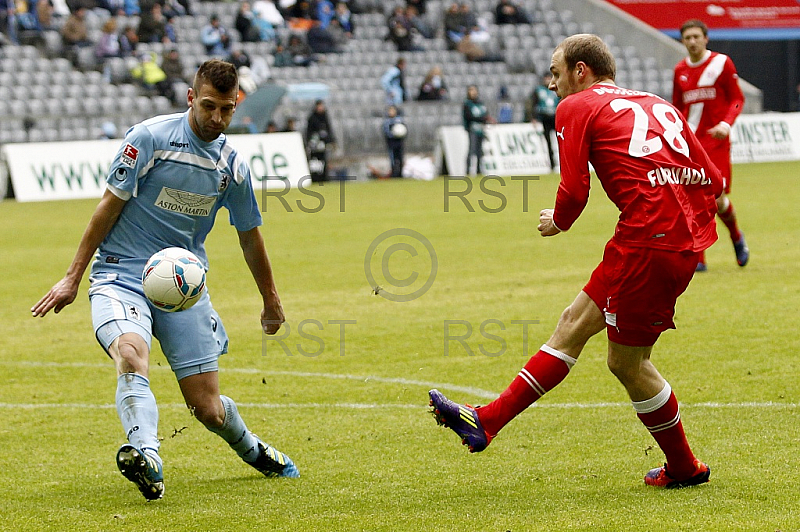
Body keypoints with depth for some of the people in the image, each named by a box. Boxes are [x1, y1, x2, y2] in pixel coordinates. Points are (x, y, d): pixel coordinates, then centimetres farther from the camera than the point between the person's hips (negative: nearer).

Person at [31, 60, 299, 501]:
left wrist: (271, 300, 30)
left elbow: (249, 236, 20)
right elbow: (110, 204, -4)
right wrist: (73, 277, -4)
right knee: (130, 352, -36)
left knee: (208, 408, 0)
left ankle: (251, 450, 33)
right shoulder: (150, 137, -9)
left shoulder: (232, 165, 5)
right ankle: (146, 458, -54)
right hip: (121, 276, -3)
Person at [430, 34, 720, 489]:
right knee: (575, 324, 16)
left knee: (627, 362, 4)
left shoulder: (577, 108, 3)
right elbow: (713, 179, 16)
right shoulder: (658, 106, 22)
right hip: (688, 240, 8)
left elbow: (574, 191, -6)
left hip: (648, 241, -8)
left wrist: (557, 223, 14)